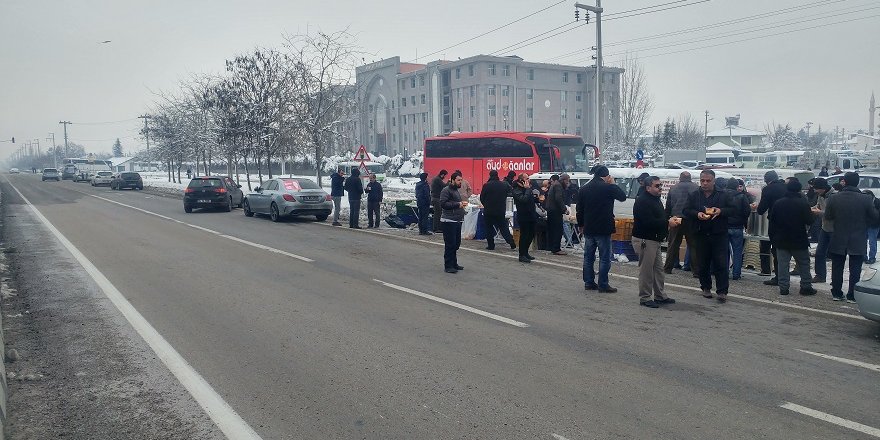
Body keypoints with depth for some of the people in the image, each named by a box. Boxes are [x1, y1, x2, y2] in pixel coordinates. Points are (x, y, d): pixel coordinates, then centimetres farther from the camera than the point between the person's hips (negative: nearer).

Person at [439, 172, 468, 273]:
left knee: (456, 243, 14)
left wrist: (462, 203, 11)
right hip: (449, 221, -10)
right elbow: (443, 204, -20)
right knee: (450, 244, -7)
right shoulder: (446, 190, -10)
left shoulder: (456, 190, 22)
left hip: (457, 221, 10)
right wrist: (457, 204, -18)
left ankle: (454, 264, 24)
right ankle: (448, 266, -2)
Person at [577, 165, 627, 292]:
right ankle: (603, 285, 1)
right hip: (603, 229, -5)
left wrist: (581, 225, 21)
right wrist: (613, 184, 10)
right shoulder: (608, 188, -12)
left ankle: (588, 282, 16)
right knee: (605, 258, 1)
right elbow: (623, 197, 4)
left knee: (588, 257, 12)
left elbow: (580, 210, 11)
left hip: (588, 229, 6)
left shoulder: (583, 189, 6)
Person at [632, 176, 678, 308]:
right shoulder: (642, 201, -17)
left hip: (655, 240, 11)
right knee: (646, 270, -5)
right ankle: (645, 298, 3)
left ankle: (660, 296, 24)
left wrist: (670, 219, 2)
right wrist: (667, 223, -19)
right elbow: (648, 222, -26)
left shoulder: (656, 200, 16)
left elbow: (660, 217, 24)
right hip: (644, 240, -10)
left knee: (658, 269, 15)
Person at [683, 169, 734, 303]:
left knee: (721, 263, -5)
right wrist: (697, 214, -16)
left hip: (719, 235, -2)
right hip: (701, 235, 2)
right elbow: (686, 211, 3)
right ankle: (706, 287, 23)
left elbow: (733, 209, 3)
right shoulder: (694, 196, 8)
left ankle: (722, 291, -2)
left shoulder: (723, 195, 4)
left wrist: (721, 211, -16)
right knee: (703, 263, 9)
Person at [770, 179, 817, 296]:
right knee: (804, 264, 11)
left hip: (781, 239, 2)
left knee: (783, 264, 5)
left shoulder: (778, 203, -3)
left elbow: (772, 221, 2)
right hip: (799, 240, -2)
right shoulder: (803, 203, -13)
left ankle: (783, 287, 4)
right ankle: (806, 286, 14)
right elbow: (809, 221, -11)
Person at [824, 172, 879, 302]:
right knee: (855, 269, 7)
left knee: (837, 267, 13)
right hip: (858, 241, -1)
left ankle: (836, 293, 18)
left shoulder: (834, 198, -9)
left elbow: (828, 216, -1)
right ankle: (852, 295, 9)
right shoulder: (865, 199, -13)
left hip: (838, 240, 1)